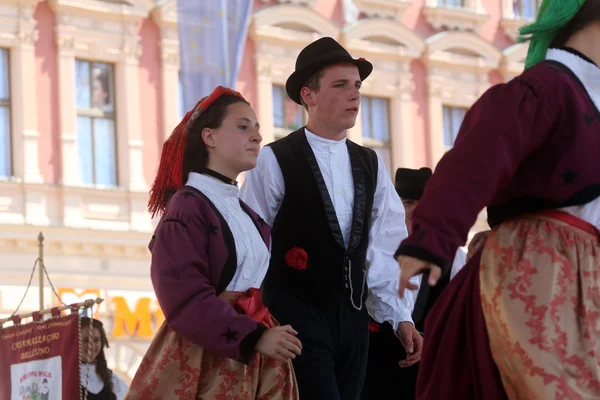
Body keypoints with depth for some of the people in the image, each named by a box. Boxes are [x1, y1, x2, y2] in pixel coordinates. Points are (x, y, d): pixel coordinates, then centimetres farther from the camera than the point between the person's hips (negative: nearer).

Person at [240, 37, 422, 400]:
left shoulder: (371, 165, 10)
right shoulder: (275, 162, -7)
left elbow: (385, 249, 7)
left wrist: (401, 316, 2)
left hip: (353, 317, 6)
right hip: (297, 317, -6)